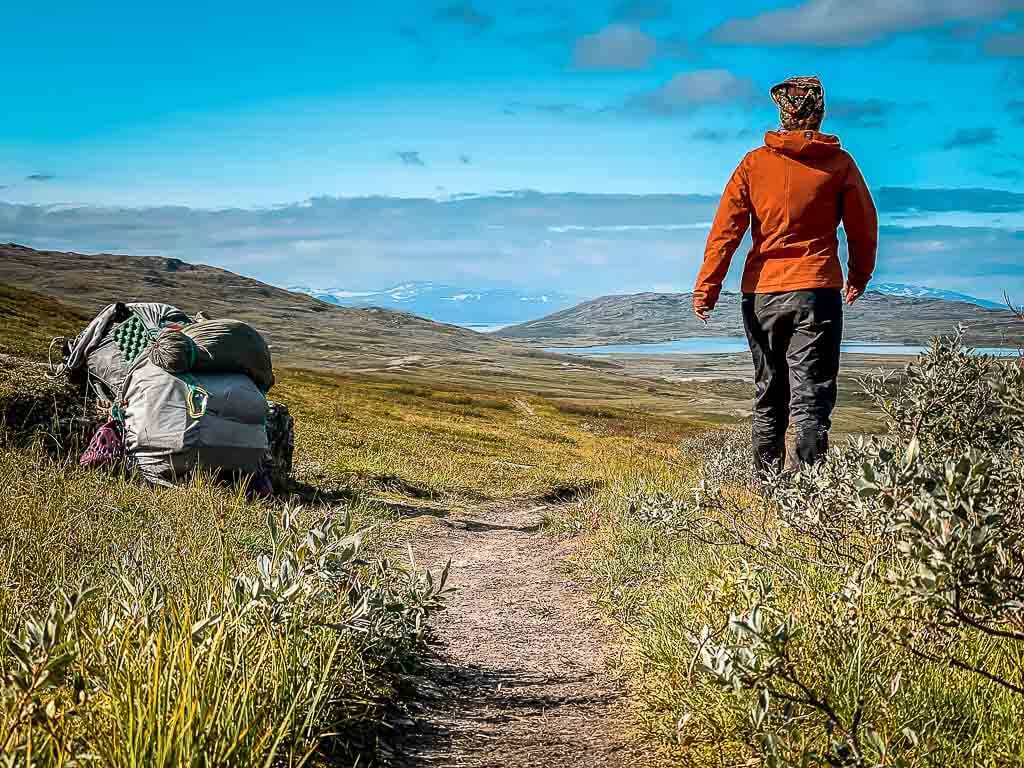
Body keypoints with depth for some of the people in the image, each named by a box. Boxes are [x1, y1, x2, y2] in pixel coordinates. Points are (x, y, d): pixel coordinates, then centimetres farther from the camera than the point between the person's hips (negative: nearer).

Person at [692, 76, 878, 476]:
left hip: (761, 292, 2)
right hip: (817, 290, -2)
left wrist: (707, 286, -2)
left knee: (768, 394, 14)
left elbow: (726, 227, -2)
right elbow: (864, 228, 9)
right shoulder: (839, 163, 2)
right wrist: (859, 276, 26)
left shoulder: (755, 162, 4)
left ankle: (767, 480, 18)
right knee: (811, 394, -4)